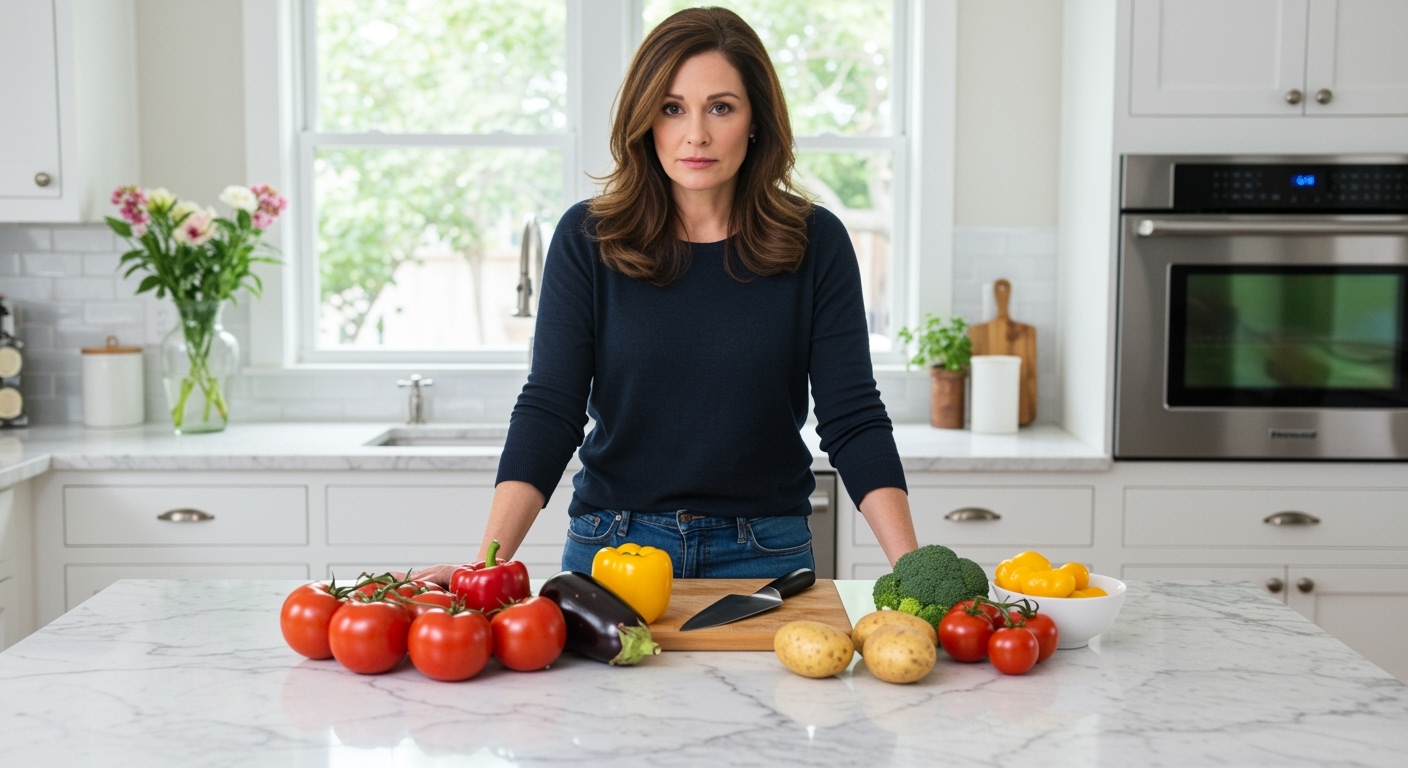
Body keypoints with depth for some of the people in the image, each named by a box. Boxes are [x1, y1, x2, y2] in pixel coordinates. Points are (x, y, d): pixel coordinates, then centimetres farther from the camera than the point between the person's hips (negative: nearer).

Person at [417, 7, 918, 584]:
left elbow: (853, 419, -7)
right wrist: (487, 562, -21)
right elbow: (548, 409, -10)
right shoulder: (586, 239, -5)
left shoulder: (815, 243, -5)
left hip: (764, 557, 0)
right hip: (613, 543, 0)